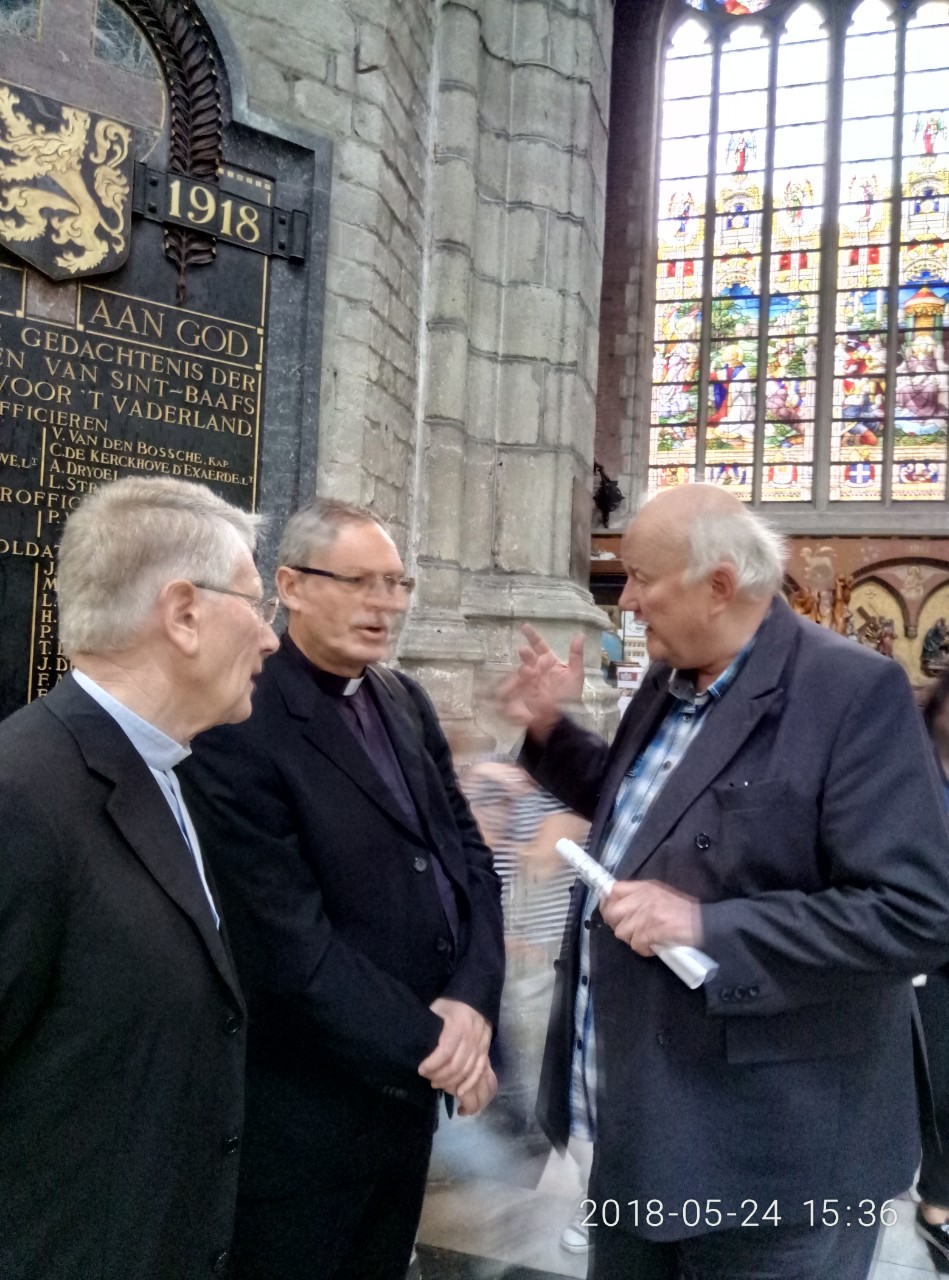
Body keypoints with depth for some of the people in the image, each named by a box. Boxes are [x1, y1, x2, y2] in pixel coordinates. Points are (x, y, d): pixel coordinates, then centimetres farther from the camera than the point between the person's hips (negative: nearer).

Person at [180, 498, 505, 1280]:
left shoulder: (405, 702, 5)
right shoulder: (238, 730, -20)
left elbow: (467, 851, 5)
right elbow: (289, 942, -23)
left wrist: (473, 998, -10)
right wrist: (429, 1043, -15)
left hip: (410, 1082, 7)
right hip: (307, 1106, -7)